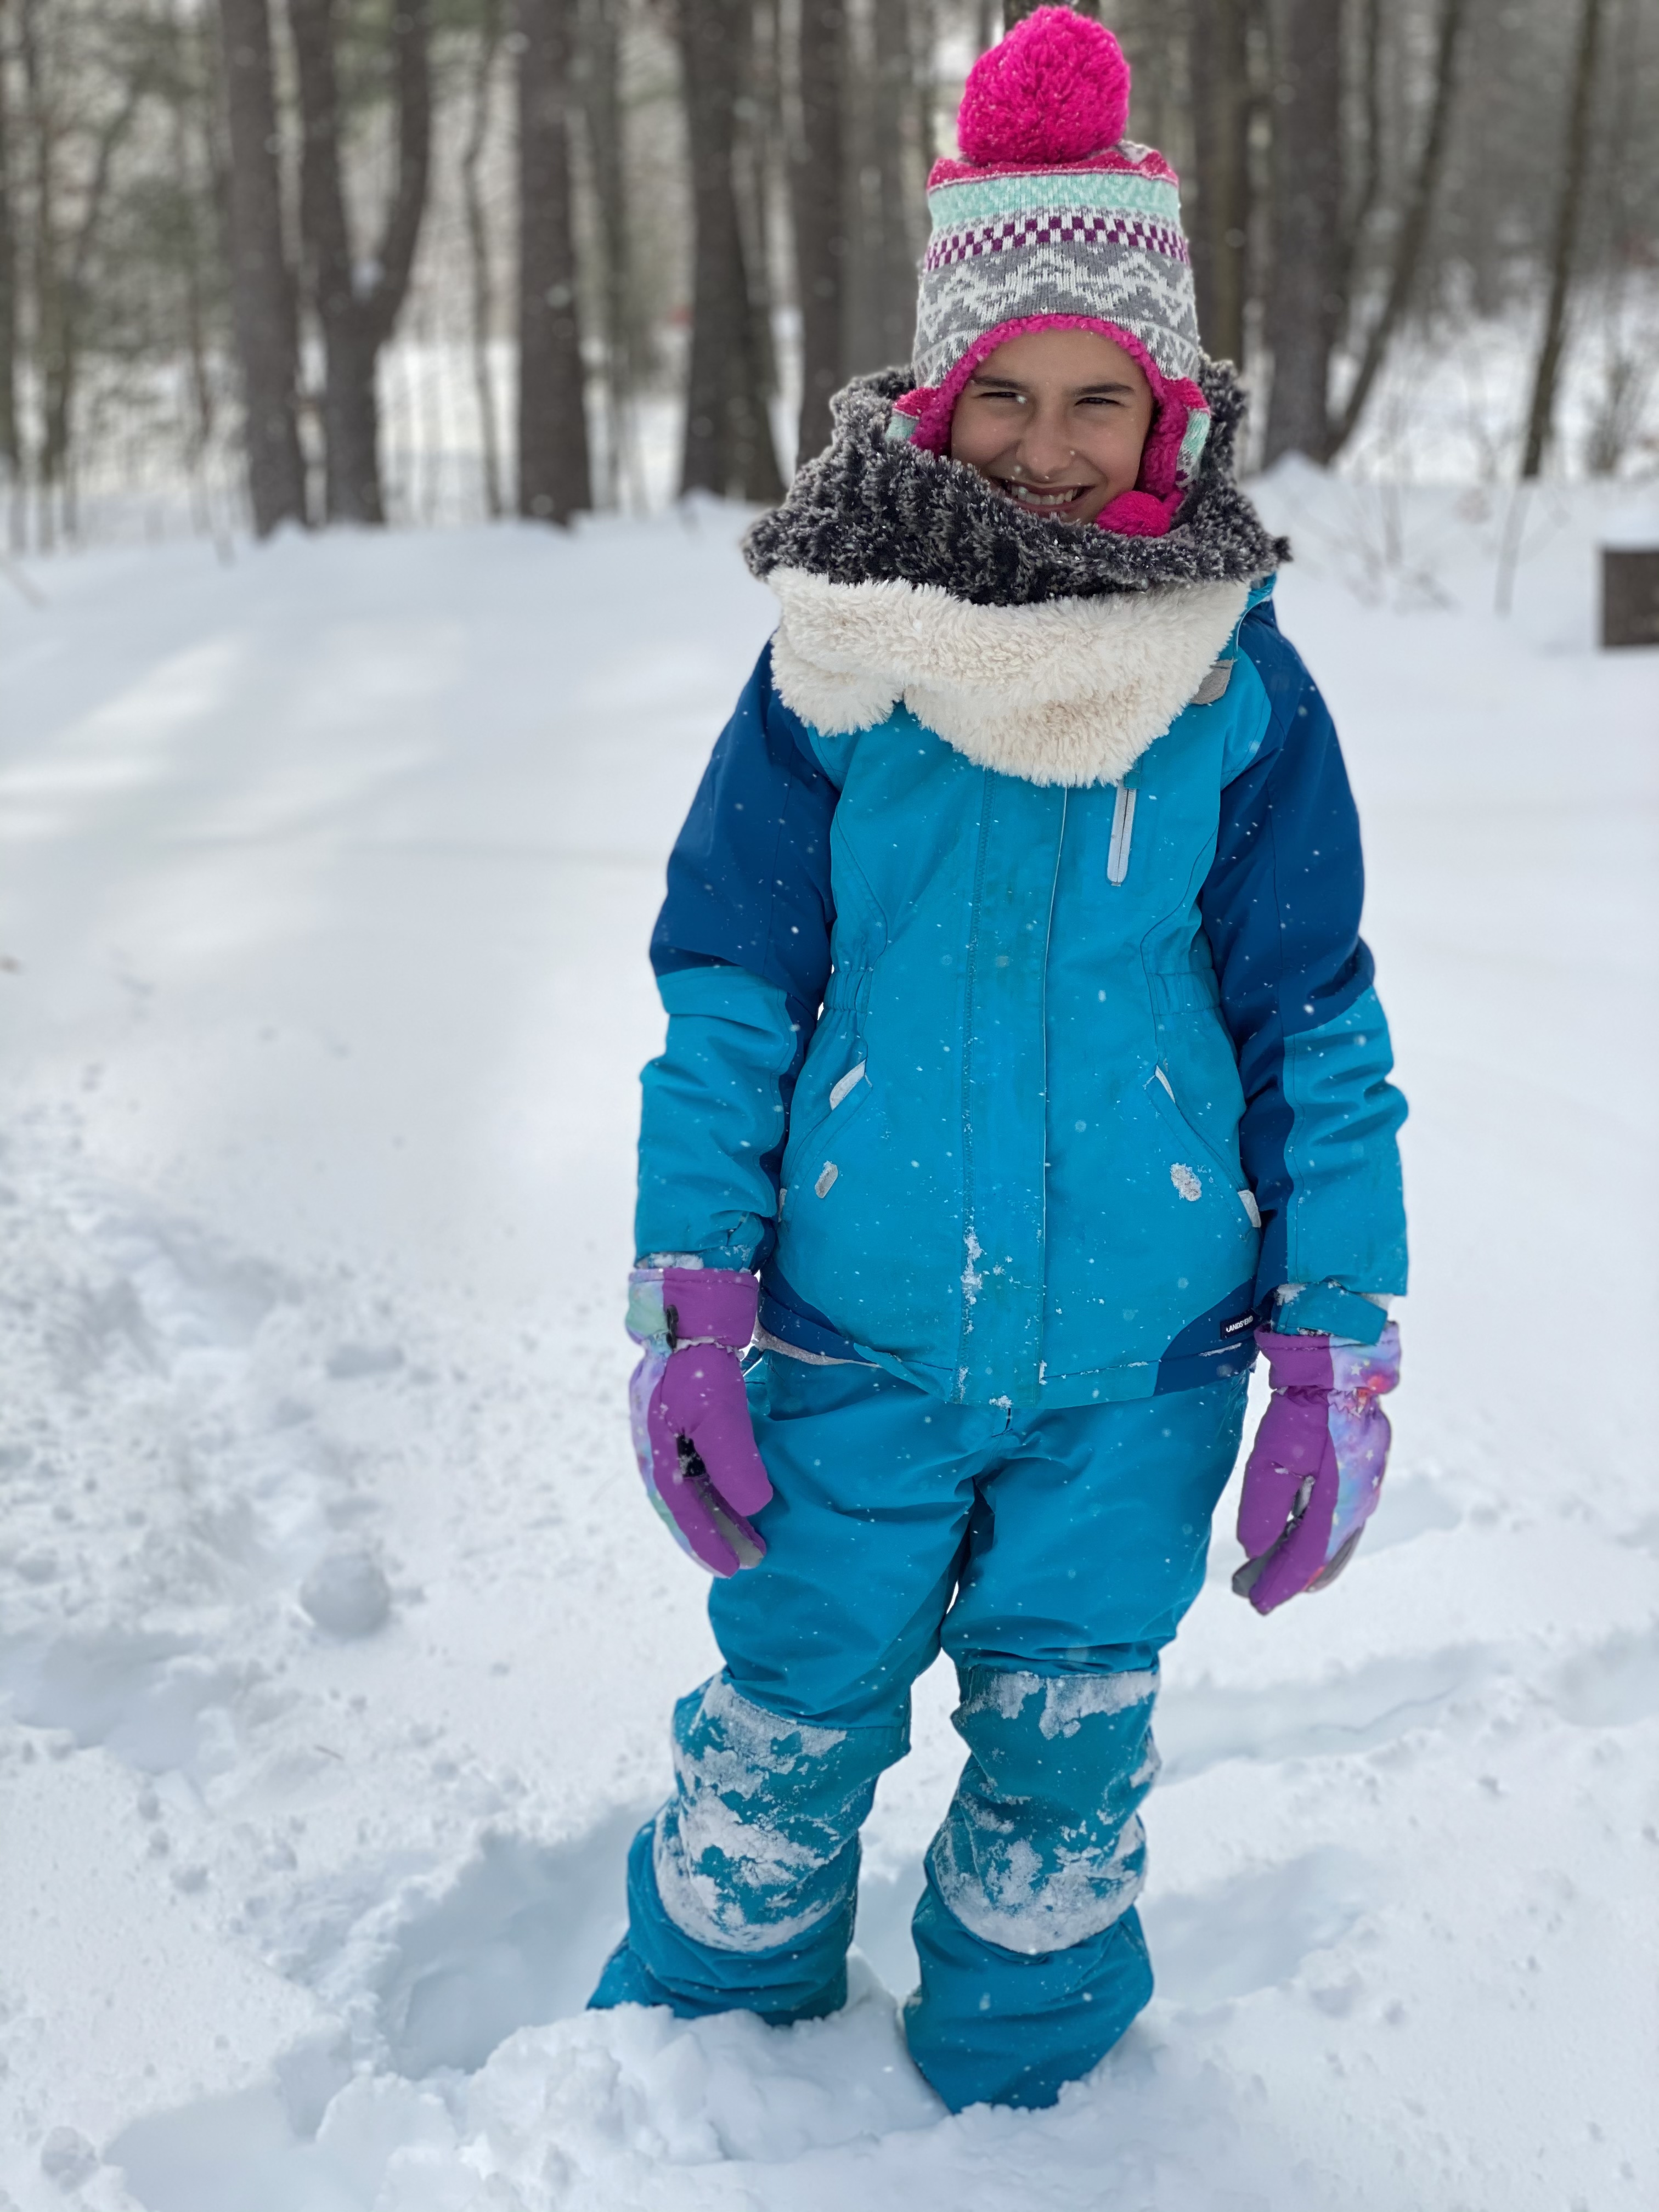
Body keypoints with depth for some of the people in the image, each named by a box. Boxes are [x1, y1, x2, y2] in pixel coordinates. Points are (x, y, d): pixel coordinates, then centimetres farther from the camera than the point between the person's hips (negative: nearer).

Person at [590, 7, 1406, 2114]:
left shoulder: (1237, 678, -4)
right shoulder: (837, 655, -6)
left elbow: (1316, 1030, 1)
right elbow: (727, 989, -1)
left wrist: (1338, 1357, 0)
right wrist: (690, 1304, -4)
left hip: (1136, 1369, 1)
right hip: (853, 1347, 0)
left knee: (1061, 1768, 16)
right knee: (784, 1742, 14)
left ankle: (1011, 2099, 40)